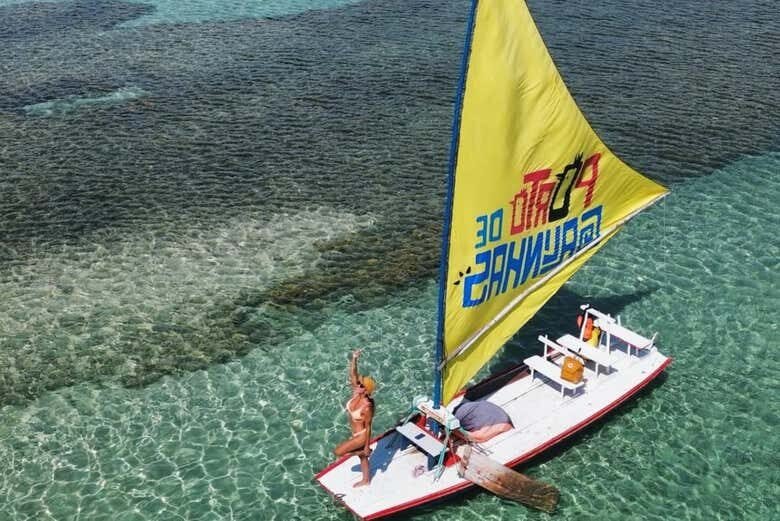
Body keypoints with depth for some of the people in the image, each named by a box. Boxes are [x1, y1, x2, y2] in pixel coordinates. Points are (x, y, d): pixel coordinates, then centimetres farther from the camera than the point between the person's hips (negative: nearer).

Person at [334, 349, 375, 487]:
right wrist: (354, 358, -34)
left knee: (337, 452, -1)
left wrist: (367, 447, -16)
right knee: (362, 458, 25)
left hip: (361, 436, -7)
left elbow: (368, 427, -23)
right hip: (355, 433, 7)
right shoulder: (356, 394, -15)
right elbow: (353, 374, -20)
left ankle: (364, 451, 15)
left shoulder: (367, 407, -32)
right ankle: (366, 480, 46)